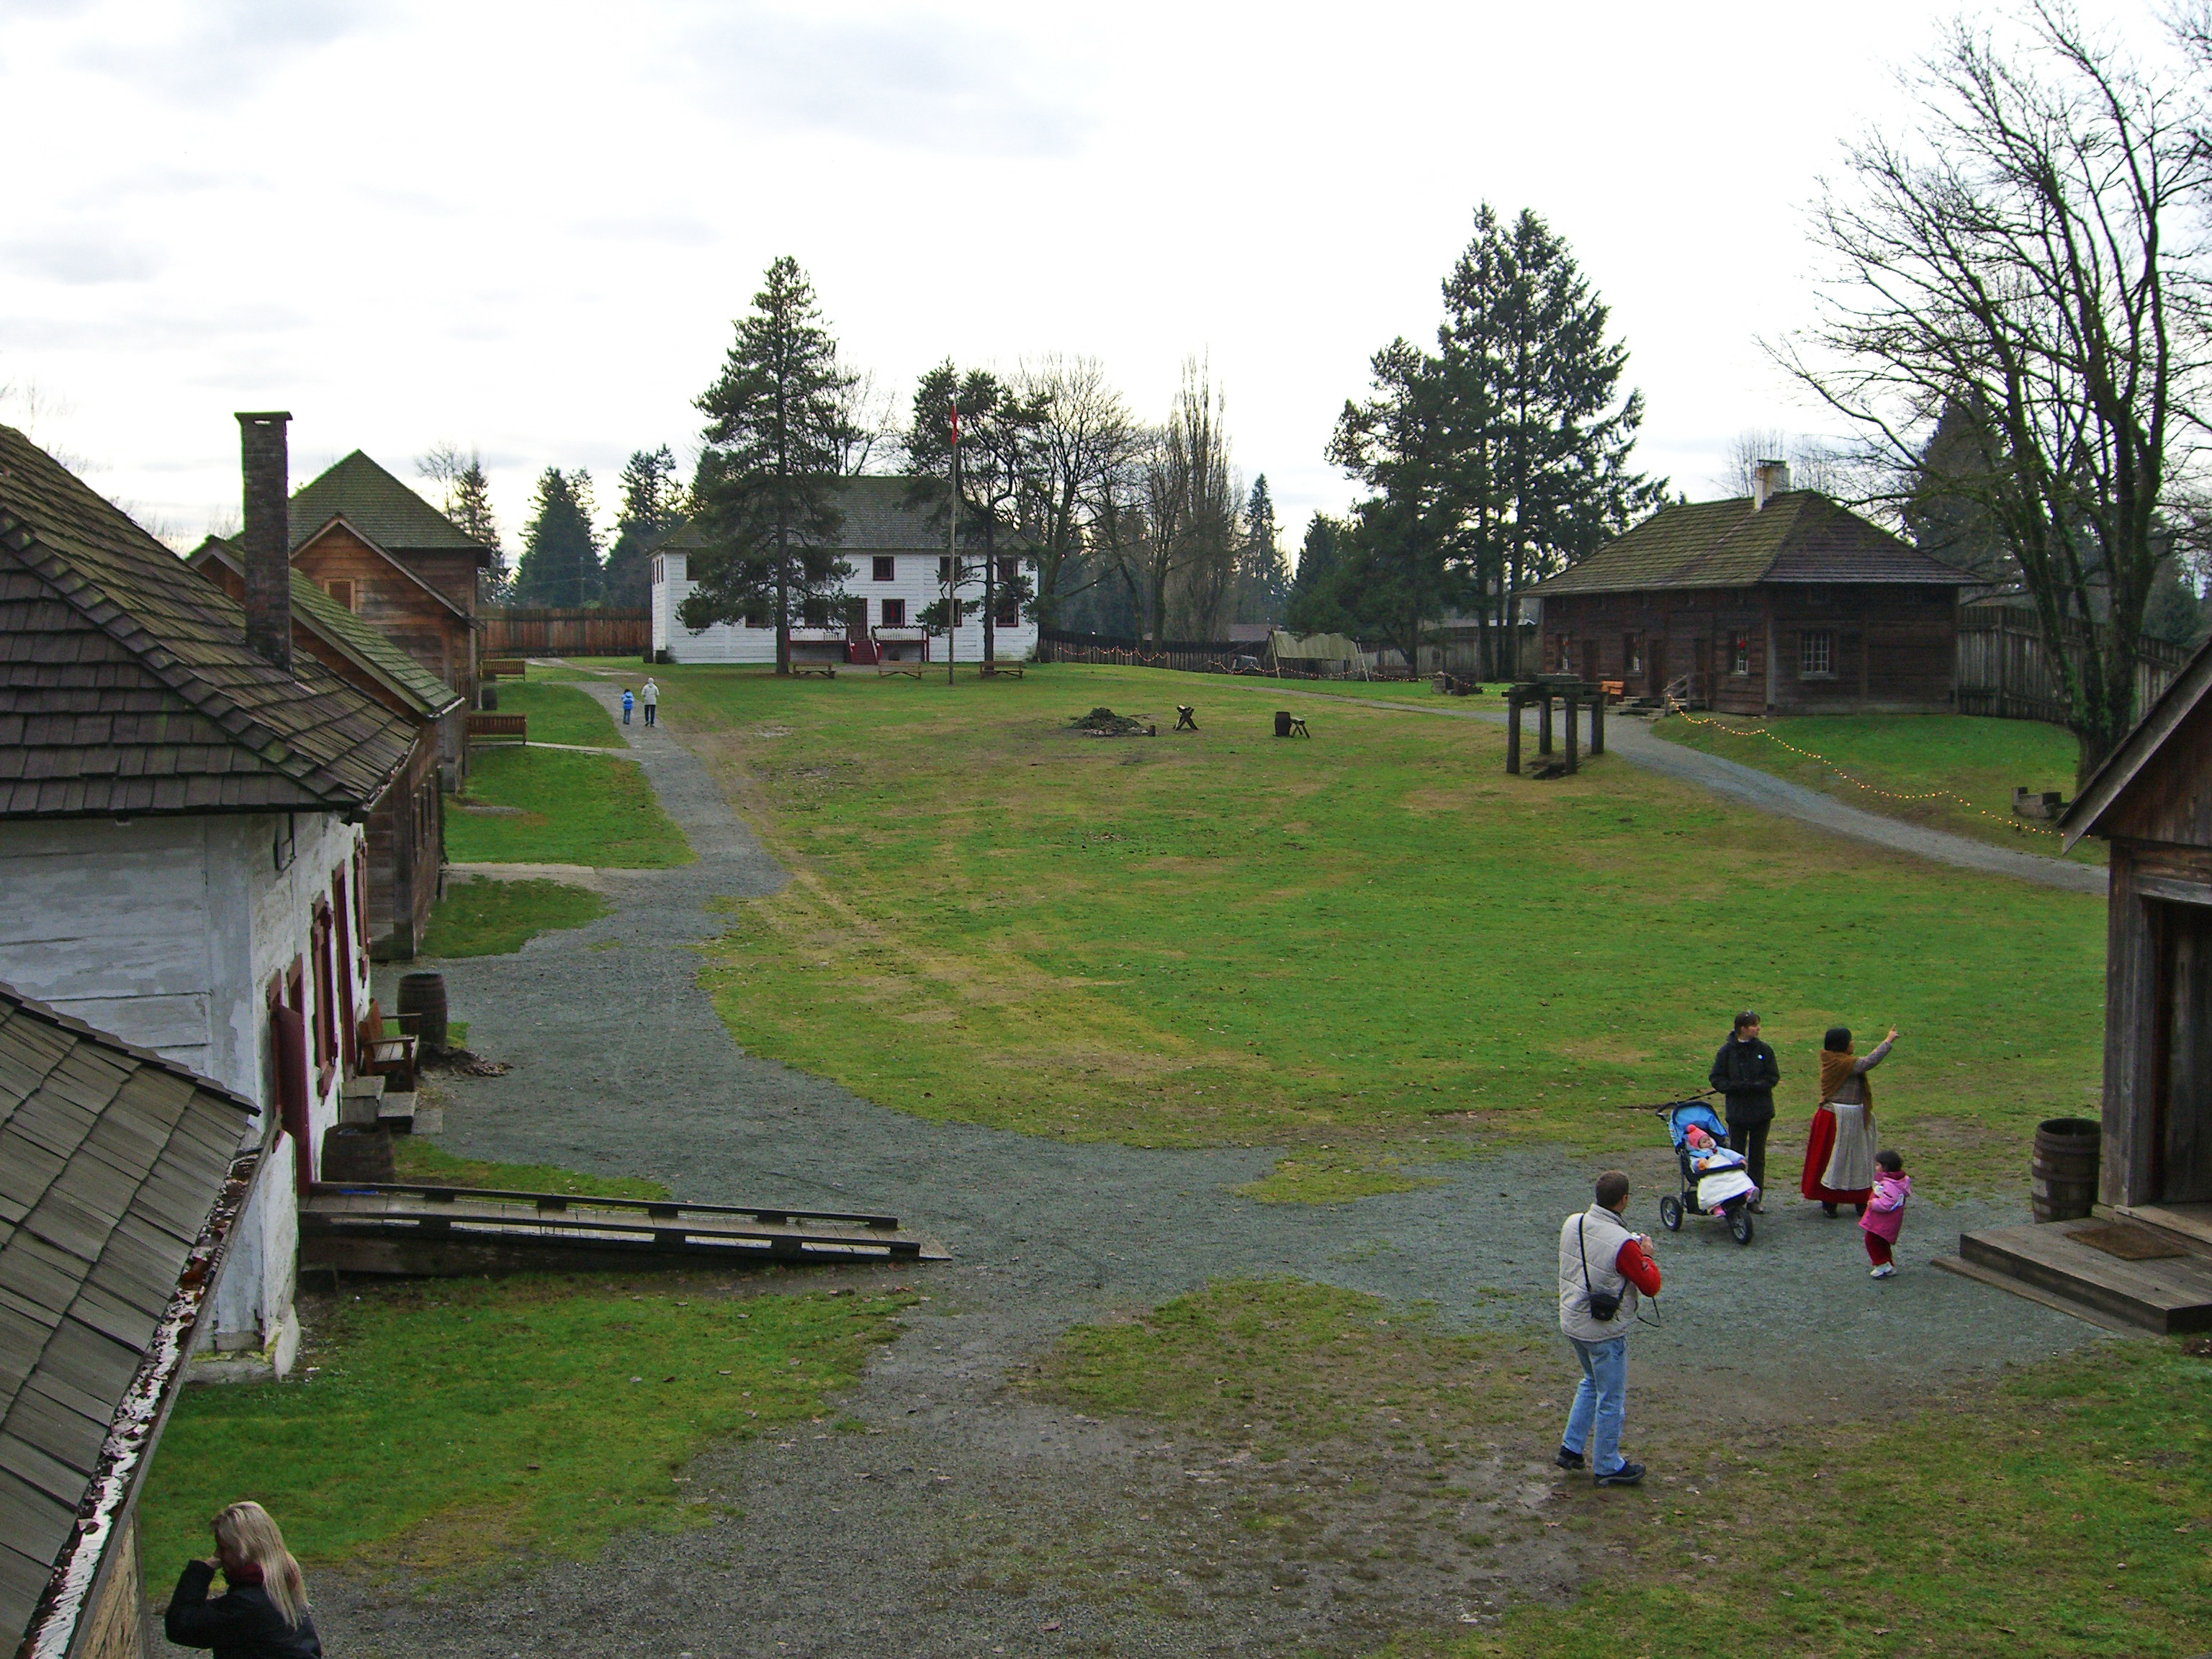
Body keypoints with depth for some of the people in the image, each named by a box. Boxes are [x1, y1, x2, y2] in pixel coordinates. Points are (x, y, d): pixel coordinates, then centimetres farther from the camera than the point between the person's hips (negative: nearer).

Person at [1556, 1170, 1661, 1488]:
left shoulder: (1572, 1224, -5)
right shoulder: (1622, 1244, -27)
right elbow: (1651, 1286, -17)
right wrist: (1646, 1256, -1)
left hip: (1571, 1323, 7)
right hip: (1605, 1331, -7)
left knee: (1591, 1383, 28)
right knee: (1612, 1399, 10)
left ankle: (1571, 1449, 31)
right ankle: (1608, 1467, 23)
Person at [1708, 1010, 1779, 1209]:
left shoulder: (1764, 1050, 0)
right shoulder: (1727, 1051, -3)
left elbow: (1774, 1077, -1)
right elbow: (1715, 1079, -1)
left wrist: (1754, 1085, -16)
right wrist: (1735, 1087, -17)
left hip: (1761, 1112, 1)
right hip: (1737, 1112, -1)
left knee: (1758, 1156, 8)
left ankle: (1755, 1199, 15)